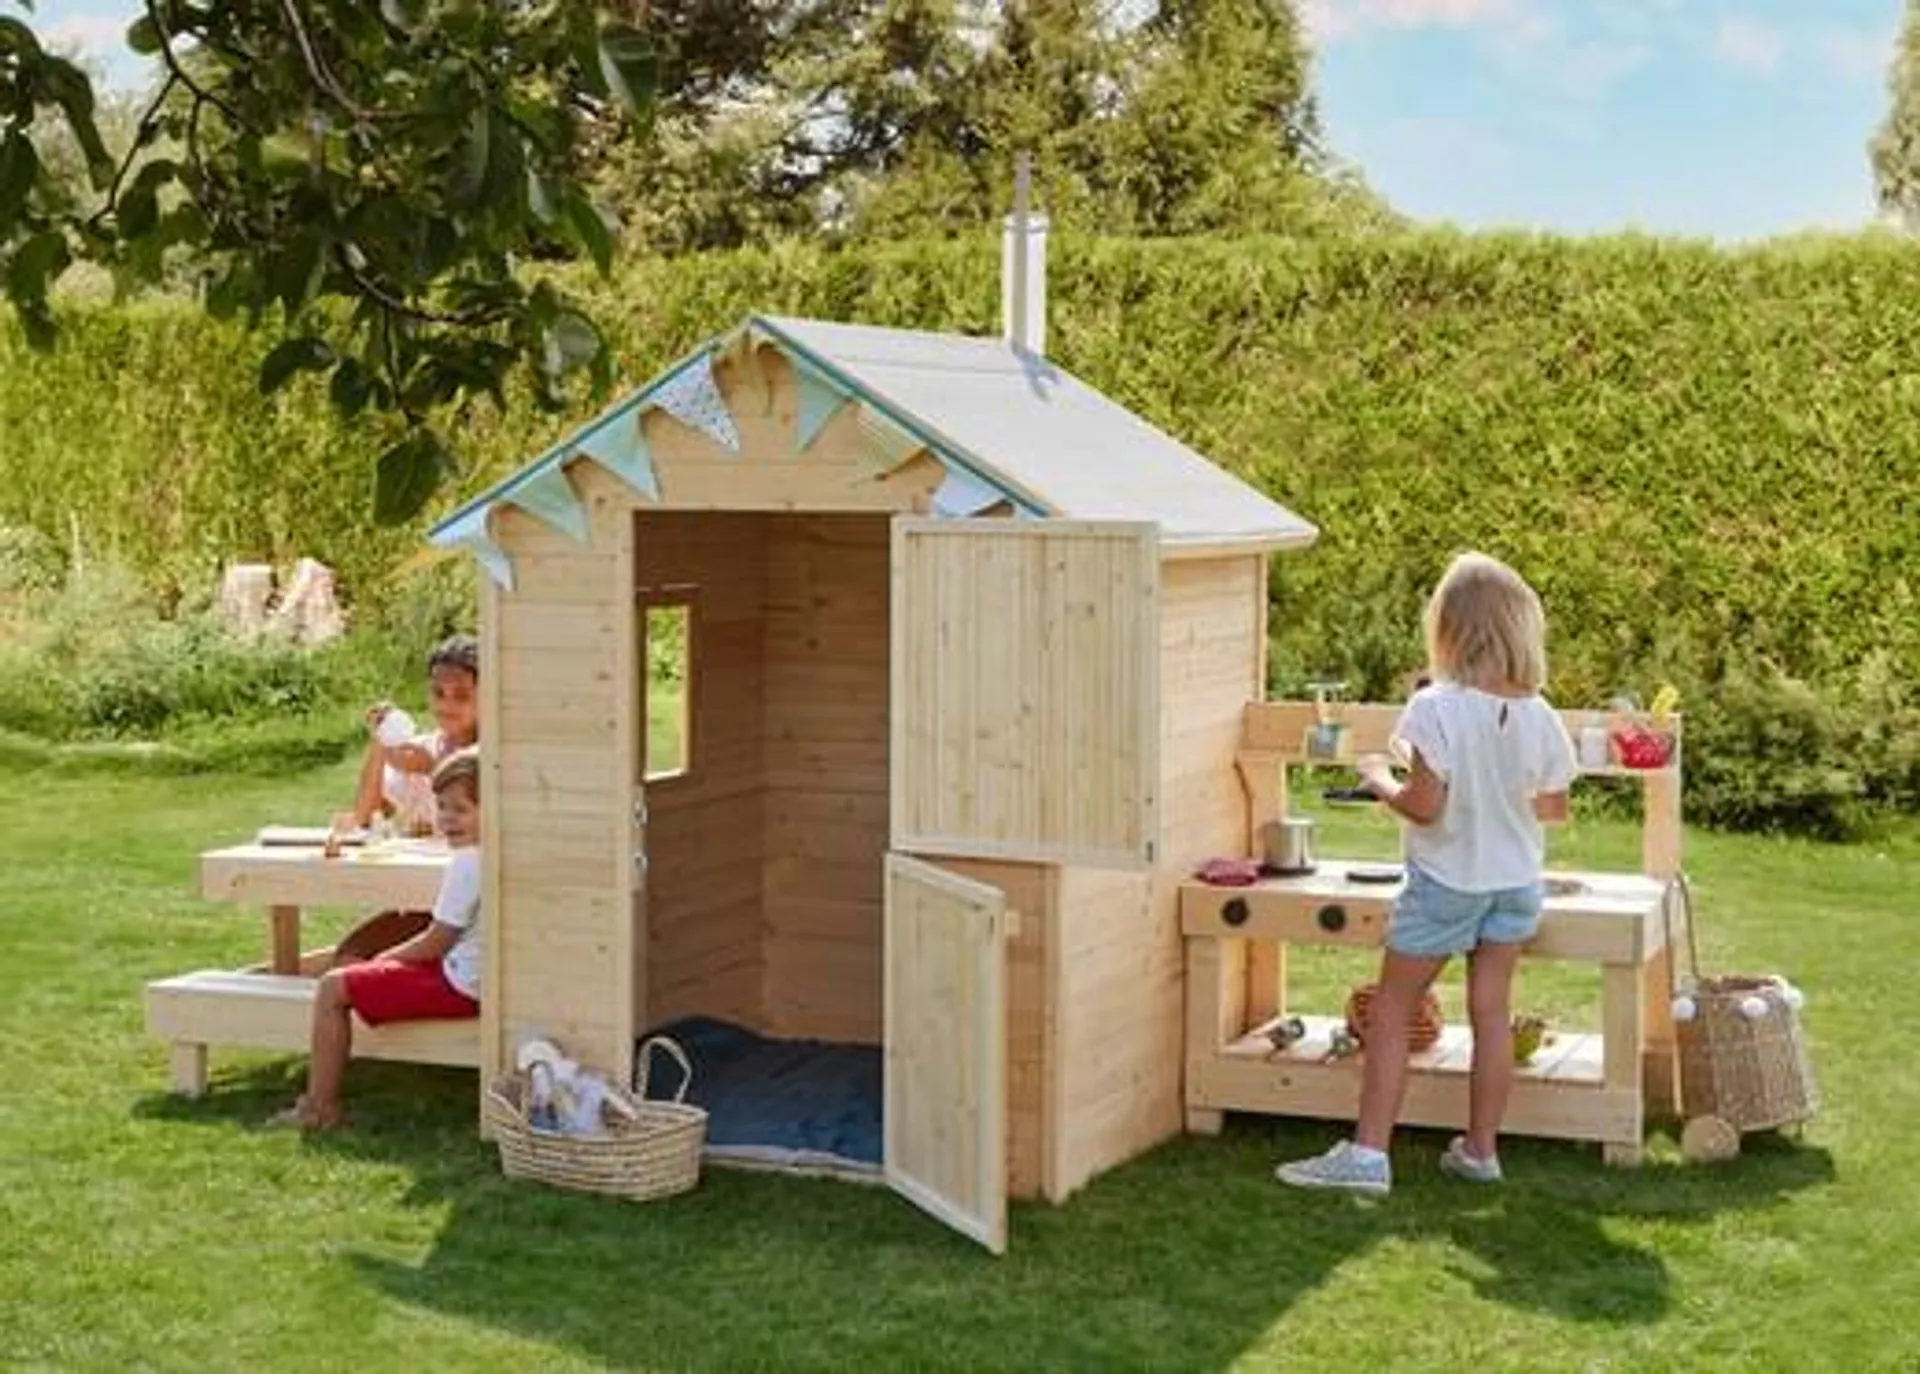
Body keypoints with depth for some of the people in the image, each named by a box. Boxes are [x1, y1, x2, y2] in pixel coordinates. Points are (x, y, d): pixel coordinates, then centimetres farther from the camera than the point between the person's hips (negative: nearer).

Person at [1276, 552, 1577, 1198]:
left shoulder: (1435, 709, -21)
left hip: (1446, 881, -5)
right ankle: (1480, 1151, 19)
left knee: (1391, 1011, 3)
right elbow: (1554, 805, 5)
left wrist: (1381, 781, -4)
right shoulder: (1540, 715, -5)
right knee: (1491, 1010, 11)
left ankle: (1368, 1153, 0)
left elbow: (1424, 805, -22)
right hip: (1516, 880, 5)